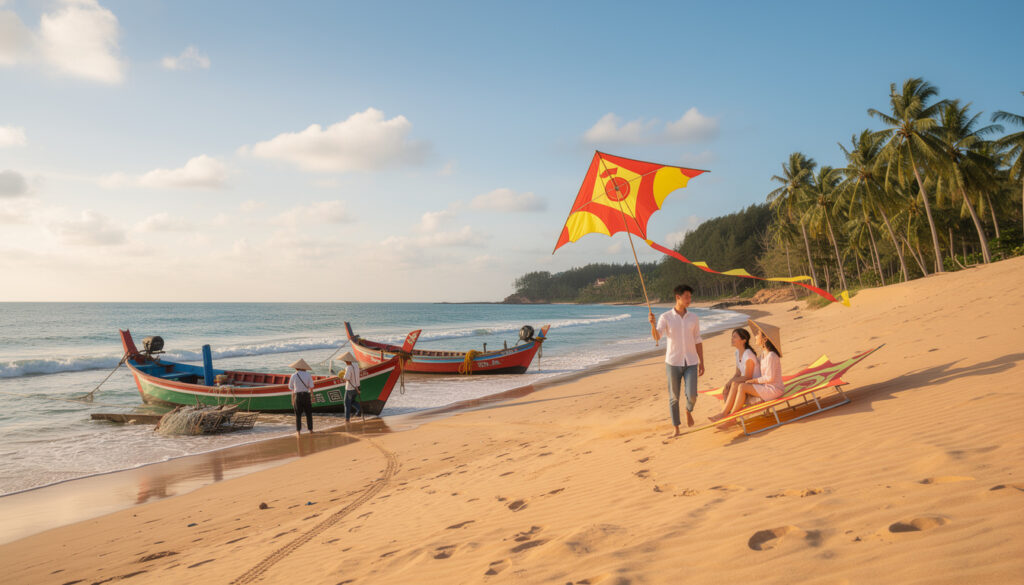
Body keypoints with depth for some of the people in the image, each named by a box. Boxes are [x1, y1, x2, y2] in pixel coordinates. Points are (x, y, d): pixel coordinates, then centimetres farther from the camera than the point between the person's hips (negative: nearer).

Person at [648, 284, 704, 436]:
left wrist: (701, 362, 7)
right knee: (674, 397, 4)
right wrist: (652, 323, -36)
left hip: (691, 362, 2)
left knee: (691, 395, -8)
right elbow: (656, 337, -16)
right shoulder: (665, 317, -4)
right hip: (673, 362, -1)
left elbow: (698, 341, 10)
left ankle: (688, 411, 28)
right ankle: (676, 428, 17)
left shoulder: (693, 317, 5)